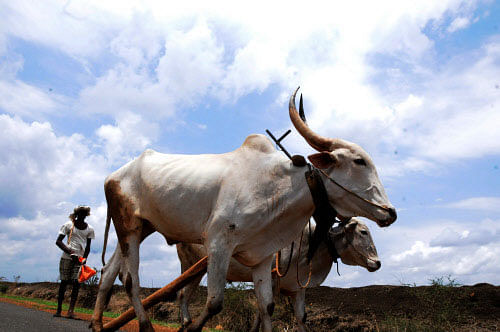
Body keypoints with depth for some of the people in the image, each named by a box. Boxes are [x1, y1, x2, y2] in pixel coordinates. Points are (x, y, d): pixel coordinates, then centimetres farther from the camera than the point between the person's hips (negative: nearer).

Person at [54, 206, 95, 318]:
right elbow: (58, 241, -5)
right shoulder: (68, 225, -1)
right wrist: (71, 253, -16)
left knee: (76, 283, -7)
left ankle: (71, 311, -8)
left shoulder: (89, 229, 7)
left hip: (80, 259, 2)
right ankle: (59, 309, 12)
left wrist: (84, 258, -6)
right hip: (67, 257, -2)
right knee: (64, 282, 1)